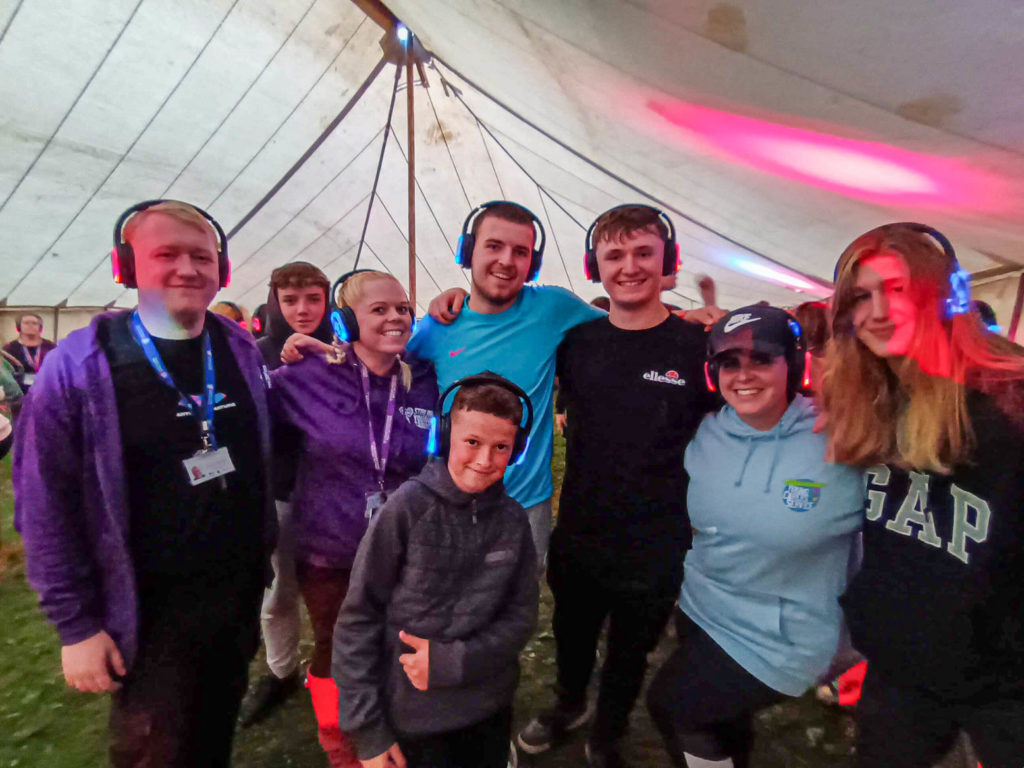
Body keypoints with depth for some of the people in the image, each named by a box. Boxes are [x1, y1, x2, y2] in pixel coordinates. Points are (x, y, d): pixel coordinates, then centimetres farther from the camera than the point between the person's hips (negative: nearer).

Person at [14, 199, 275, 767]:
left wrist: (266, 543, 9)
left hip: (242, 587, 4)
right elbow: (45, 504, -11)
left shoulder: (241, 350, -1)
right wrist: (75, 623, -10)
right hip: (153, 608, -4)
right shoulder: (78, 366, -14)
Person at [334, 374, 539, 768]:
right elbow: (357, 619, -13)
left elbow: (521, 617, -4)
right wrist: (368, 730, -11)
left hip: (490, 709, 3)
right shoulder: (408, 507, -18)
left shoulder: (513, 520, -7)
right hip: (413, 714, -3)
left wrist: (452, 663, -18)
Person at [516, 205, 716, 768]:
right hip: (576, 537, 3)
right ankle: (568, 706, 60)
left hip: (656, 550, -2)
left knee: (629, 655, 23)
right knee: (571, 638, 27)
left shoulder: (700, 346, -14)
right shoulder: (575, 339, -7)